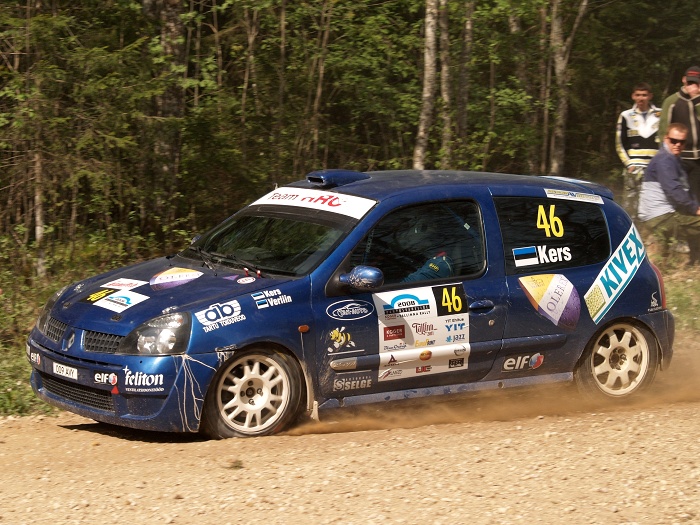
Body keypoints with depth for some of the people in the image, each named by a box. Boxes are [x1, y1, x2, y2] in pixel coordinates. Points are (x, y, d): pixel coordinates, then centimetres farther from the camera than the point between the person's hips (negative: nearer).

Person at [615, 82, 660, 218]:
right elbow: (619, 144, 9)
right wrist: (629, 164, -3)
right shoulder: (626, 116, 9)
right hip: (633, 168, -1)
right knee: (630, 203, -8)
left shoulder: (660, 115, 11)